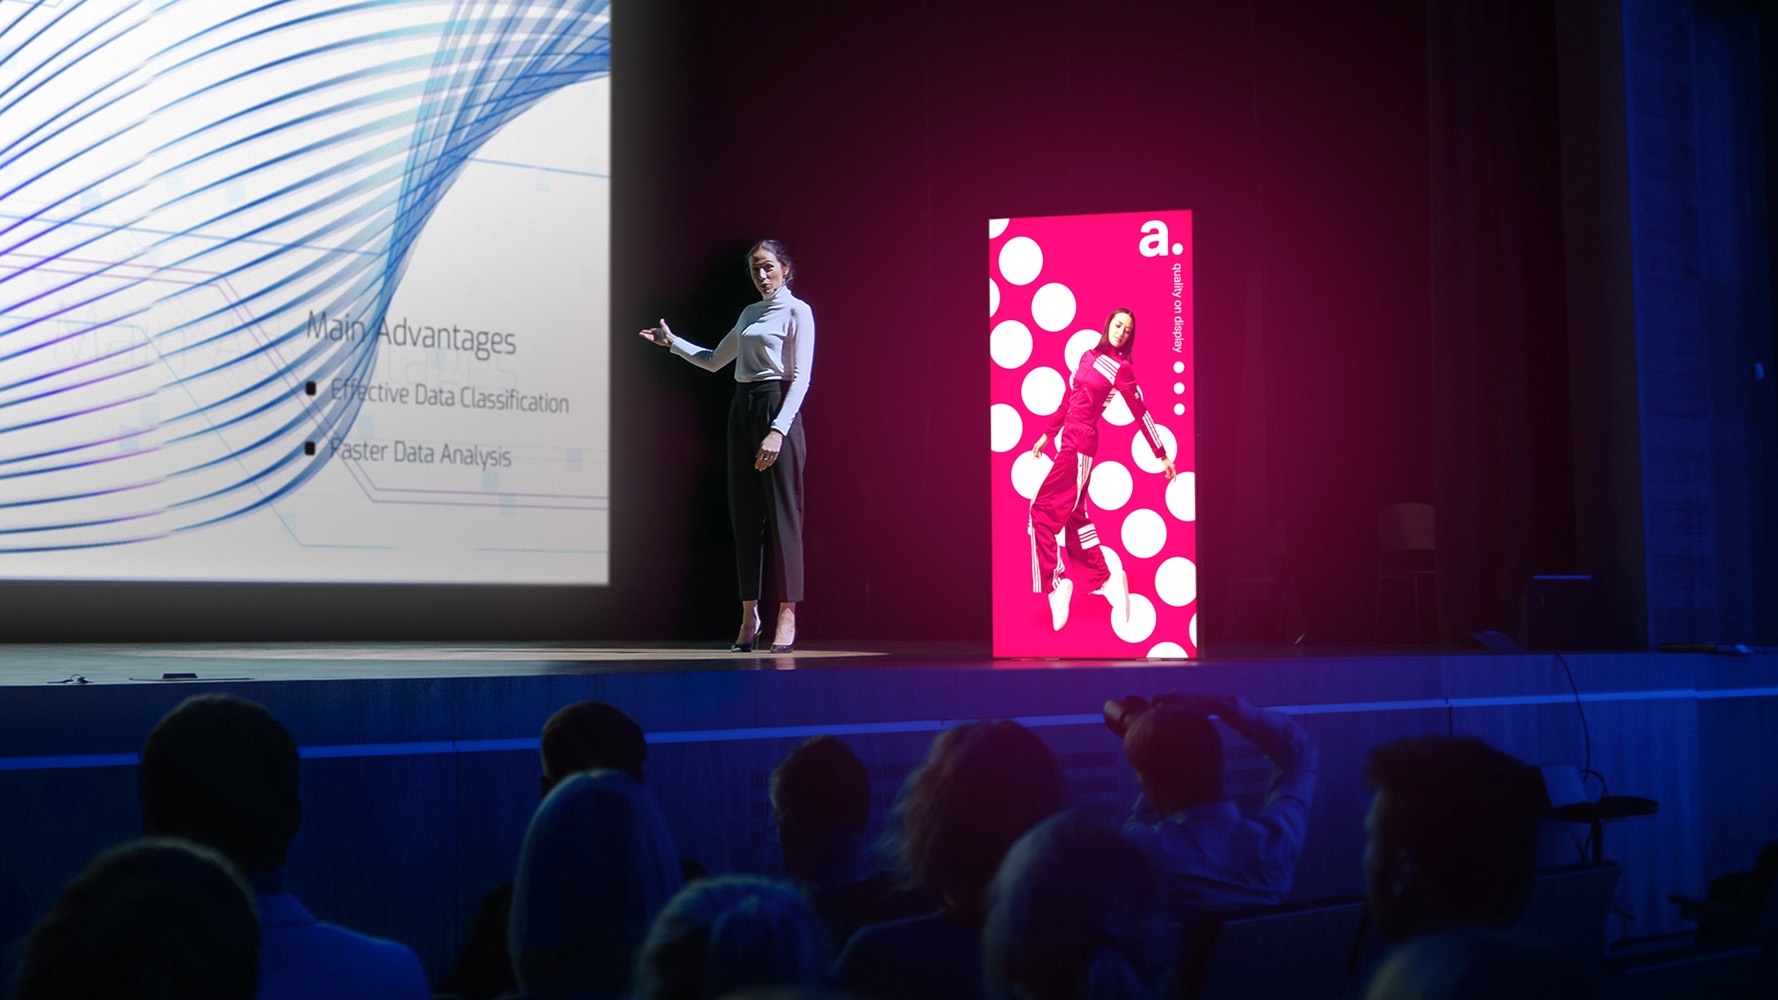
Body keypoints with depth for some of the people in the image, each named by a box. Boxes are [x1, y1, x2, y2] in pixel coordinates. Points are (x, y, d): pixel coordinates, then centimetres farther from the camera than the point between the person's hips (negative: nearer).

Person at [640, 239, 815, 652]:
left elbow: (801, 377, -11)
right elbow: (713, 361, 31)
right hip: (743, 410, 7)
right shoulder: (749, 314, 18)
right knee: (745, 515, 5)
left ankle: (786, 615, -5)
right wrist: (672, 343, 22)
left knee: (782, 514, -7)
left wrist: (778, 430, -20)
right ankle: (749, 612, 10)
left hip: (778, 408, -7)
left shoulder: (797, 311, -3)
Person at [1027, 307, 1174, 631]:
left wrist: (1163, 456, -3)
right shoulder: (1089, 358, 13)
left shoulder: (1122, 368, -5)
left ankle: (1055, 582, -9)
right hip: (1068, 440, 8)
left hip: (1080, 444, -8)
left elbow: (1141, 413, -4)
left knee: (1043, 510, -12)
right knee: (1073, 516, 12)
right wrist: (1048, 434, 25)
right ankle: (1104, 580, 19)